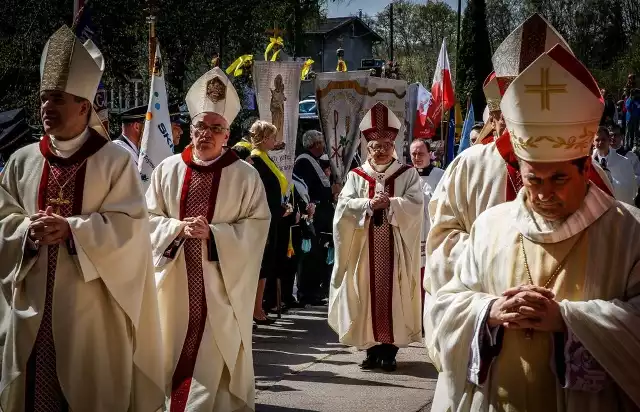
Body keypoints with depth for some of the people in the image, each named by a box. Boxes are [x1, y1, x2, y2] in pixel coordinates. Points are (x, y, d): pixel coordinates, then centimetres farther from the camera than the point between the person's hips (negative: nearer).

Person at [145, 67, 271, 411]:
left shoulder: (245, 176, -3)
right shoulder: (168, 169, 3)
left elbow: (256, 225, -6)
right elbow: (149, 217, 5)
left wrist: (213, 233, -18)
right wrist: (179, 228, -14)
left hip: (221, 282, -2)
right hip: (176, 279, 3)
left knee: (215, 354, 1)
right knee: (174, 351, 10)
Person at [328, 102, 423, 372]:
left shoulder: (408, 174, 5)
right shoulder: (356, 176, 9)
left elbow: (415, 206, -7)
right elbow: (345, 206, -5)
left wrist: (390, 203, -20)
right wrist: (370, 204, -19)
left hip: (395, 247, -1)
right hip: (365, 247, 1)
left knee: (393, 295, -1)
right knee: (368, 295, 2)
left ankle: (390, 350, 6)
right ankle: (372, 348, 10)